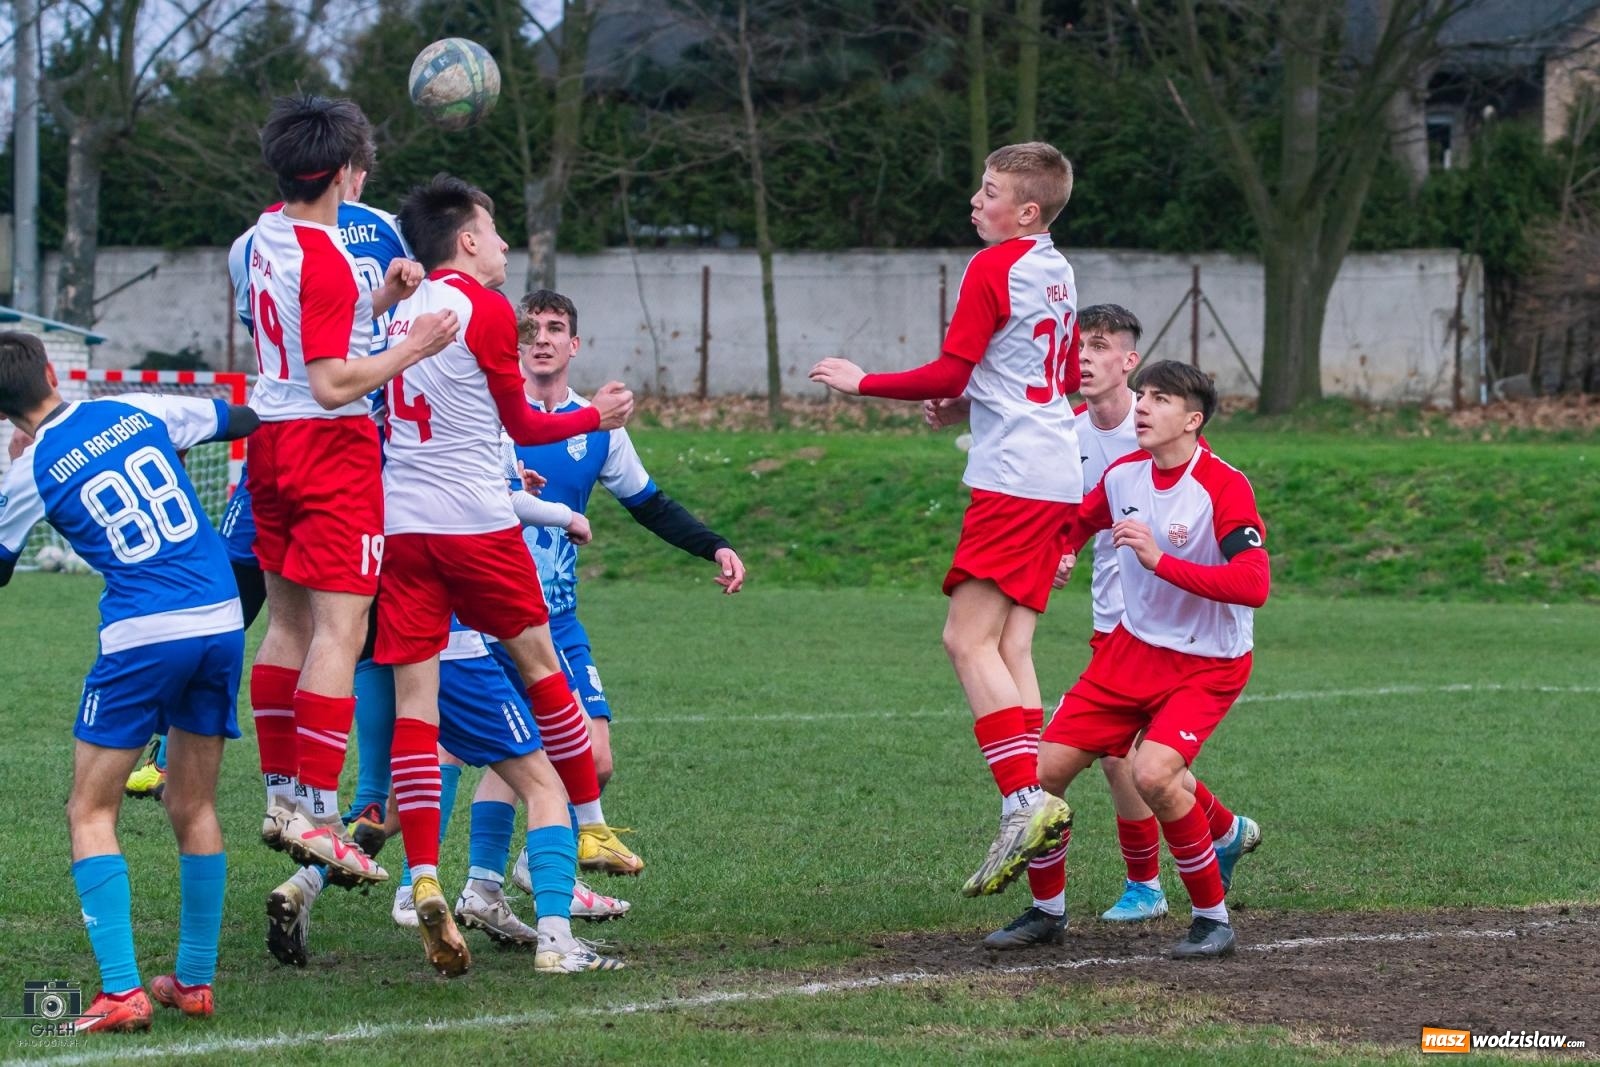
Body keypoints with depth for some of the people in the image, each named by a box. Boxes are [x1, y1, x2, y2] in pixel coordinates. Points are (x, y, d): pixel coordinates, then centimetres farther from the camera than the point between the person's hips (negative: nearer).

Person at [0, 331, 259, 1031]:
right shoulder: (138, 411, 9)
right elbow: (244, 419, 22)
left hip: (141, 636, -5)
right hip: (222, 622, 5)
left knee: (90, 812, 3)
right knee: (193, 808, 17)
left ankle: (120, 992, -10)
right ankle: (194, 981, 21)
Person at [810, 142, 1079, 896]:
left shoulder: (994, 268, -9)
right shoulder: (1058, 272, 17)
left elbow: (949, 375, -13)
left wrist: (863, 383, -3)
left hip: (1011, 476, -9)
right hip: (1057, 477, 9)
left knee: (969, 637, -12)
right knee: (1008, 646, 7)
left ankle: (1024, 800, -22)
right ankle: (1035, 806, 0)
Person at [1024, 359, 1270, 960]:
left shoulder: (1224, 488, -22)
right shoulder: (1123, 475, -1)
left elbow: (1253, 586, -34)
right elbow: (1079, 522, 22)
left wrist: (1160, 561, -37)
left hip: (1207, 665, -7)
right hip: (1133, 648, 7)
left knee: (1153, 774, -29)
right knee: (1044, 769, 0)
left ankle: (1213, 919, -10)